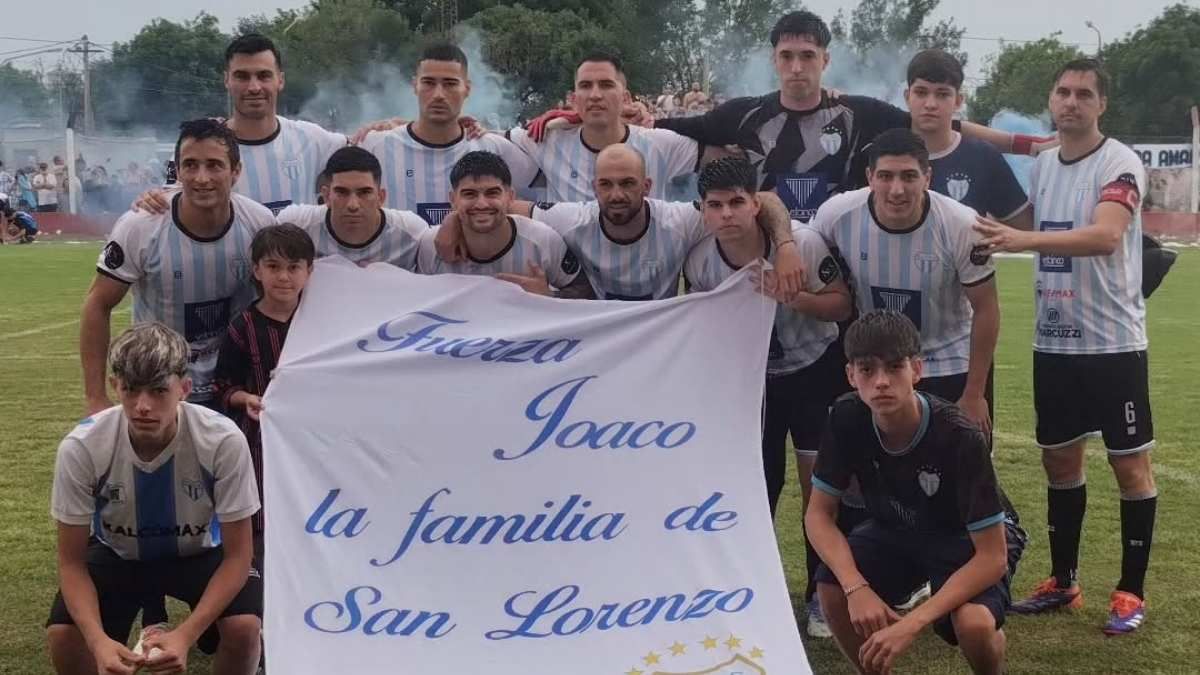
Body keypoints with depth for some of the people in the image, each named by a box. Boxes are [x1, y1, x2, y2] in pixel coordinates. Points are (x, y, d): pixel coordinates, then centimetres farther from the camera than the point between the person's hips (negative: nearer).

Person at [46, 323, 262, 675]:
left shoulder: (224, 441, -32)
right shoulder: (81, 447, -29)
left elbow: (237, 555, -22)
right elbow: (71, 561, -18)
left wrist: (186, 634, -36)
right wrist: (99, 641, -36)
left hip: (200, 551, -1)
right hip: (116, 553, 1)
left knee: (244, 628, -28)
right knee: (63, 636, -25)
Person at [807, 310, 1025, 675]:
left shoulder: (960, 436, -33)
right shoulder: (847, 419, -22)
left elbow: (992, 557, -30)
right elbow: (818, 513, -13)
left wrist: (912, 623, -38)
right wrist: (858, 588, -30)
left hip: (969, 538, -4)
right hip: (897, 529, 4)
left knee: (973, 623, -33)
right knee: (832, 587, -25)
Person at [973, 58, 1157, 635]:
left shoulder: (1120, 164, -12)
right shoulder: (1041, 166, 10)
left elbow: (1105, 236, -29)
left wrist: (1023, 240, -39)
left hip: (1112, 341, -7)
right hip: (1053, 342, 7)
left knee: (1129, 462, 2)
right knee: (1059, 459, 13)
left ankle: (1132, 591, 13)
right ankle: (1063, 581, 26)